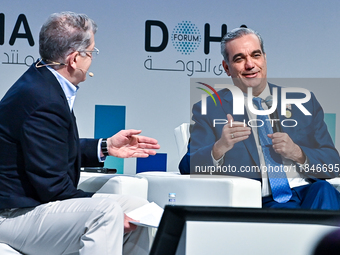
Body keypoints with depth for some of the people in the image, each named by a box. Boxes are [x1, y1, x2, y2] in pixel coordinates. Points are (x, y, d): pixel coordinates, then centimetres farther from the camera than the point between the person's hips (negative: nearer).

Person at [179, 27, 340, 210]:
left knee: (323, 190, -33)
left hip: (311, 192, 3)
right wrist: (219, 148, -21)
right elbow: (189, 168, -1)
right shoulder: (208, 109, 11)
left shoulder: (303, 102, 18)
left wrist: (297, 153, -6)